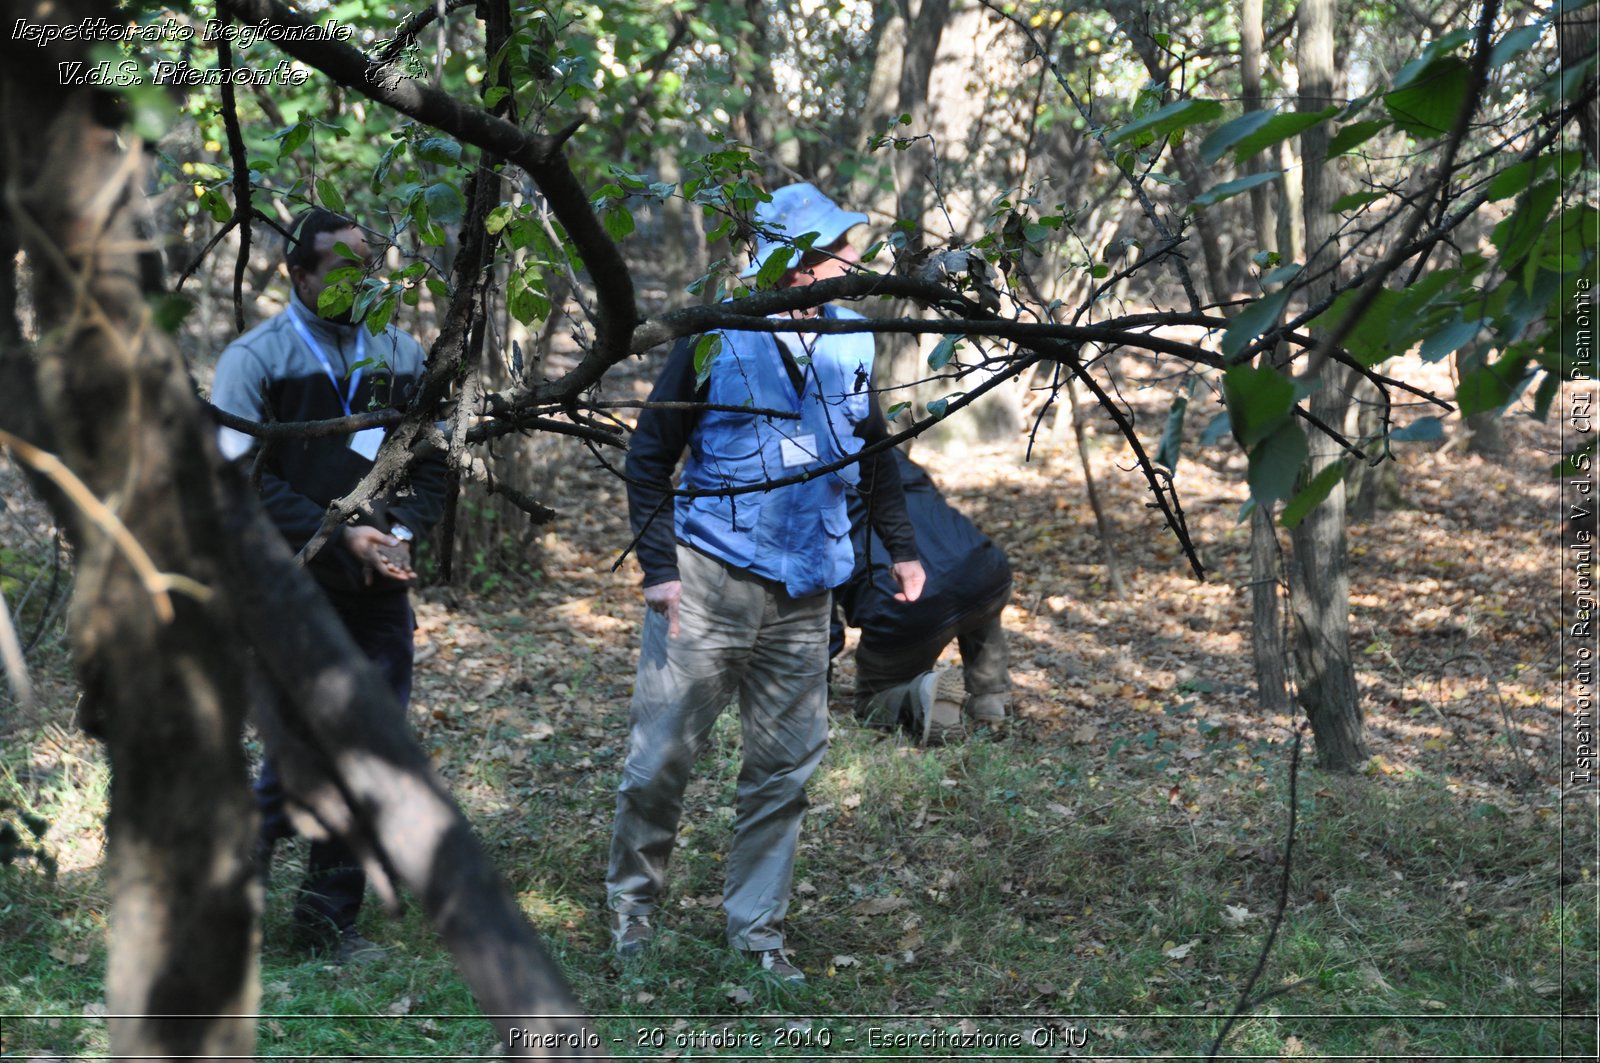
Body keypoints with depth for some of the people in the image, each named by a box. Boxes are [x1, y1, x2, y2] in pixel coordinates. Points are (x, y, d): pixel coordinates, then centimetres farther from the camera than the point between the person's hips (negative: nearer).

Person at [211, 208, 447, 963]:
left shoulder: (401, 355, 12)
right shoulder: (256, 359, -2)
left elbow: (432, 459, 16)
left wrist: (402, 531, -3)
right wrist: (338, 536, -14)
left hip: (380, 590, 5)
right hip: (295, 589, -4)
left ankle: (328, 921, 15)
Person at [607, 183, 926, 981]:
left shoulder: (850, 342, 6)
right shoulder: (716, 338, -7)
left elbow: (873, 454, 22)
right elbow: (650, 455, -2)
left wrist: (900, 547, 20)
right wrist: (658, 565, -9)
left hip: (802, 596, 4)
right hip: (709, 581, -4)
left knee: (786, 765, 6)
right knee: (663, 752, -1)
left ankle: (756, 929, 18)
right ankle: (631, 900, 20)